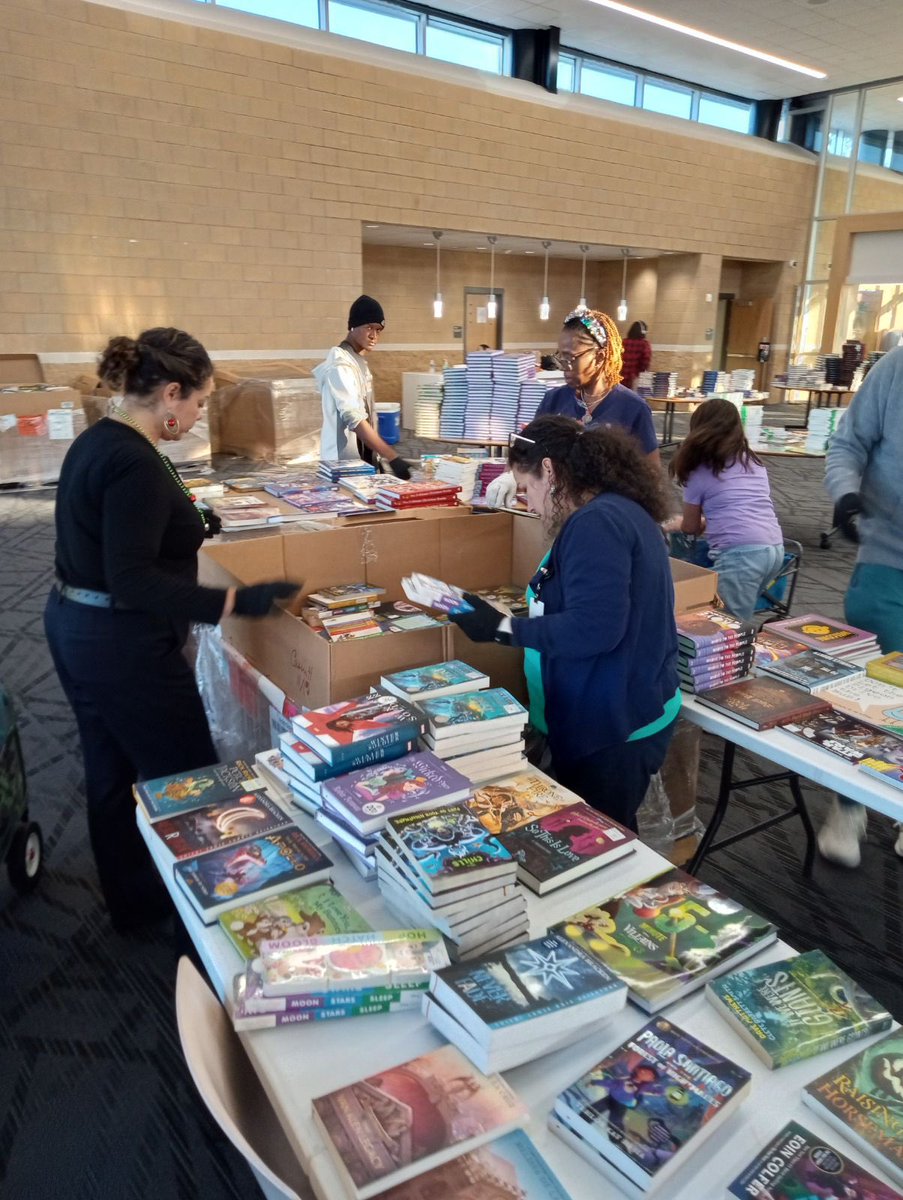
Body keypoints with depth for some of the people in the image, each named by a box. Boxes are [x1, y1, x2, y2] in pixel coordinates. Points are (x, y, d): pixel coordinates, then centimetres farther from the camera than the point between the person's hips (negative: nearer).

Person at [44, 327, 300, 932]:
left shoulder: (95, 440, 6)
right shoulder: (136, 463, -24)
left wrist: (183, 520, 27)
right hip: (123, 647, -10)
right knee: (188, 779, 5)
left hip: (73, 625, 10)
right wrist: (236, 602, -35)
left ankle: (132, 902, 40)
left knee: (112, 774, 21)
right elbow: (131, 580, -29)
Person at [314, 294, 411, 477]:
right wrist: (391, 457, -33)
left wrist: (376, 456, 15)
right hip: (345, 460, -9)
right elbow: (354, 418, -27)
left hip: (363, 456, 9)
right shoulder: (341, 364, -16)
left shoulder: (359, 360, 12)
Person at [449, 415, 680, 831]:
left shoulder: (596, 523, -22)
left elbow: (592, 630, -29)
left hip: (614, 726, -10)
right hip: (624, 713, 10)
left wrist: (503, 629, -22)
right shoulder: (620, 510, 11)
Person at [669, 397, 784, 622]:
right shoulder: (754, 463, 22)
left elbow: (690, 527, 17)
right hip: (775, 548, 7)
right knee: (738, 624, 14)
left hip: (740, 553, -7)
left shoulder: (700, 472, 7)